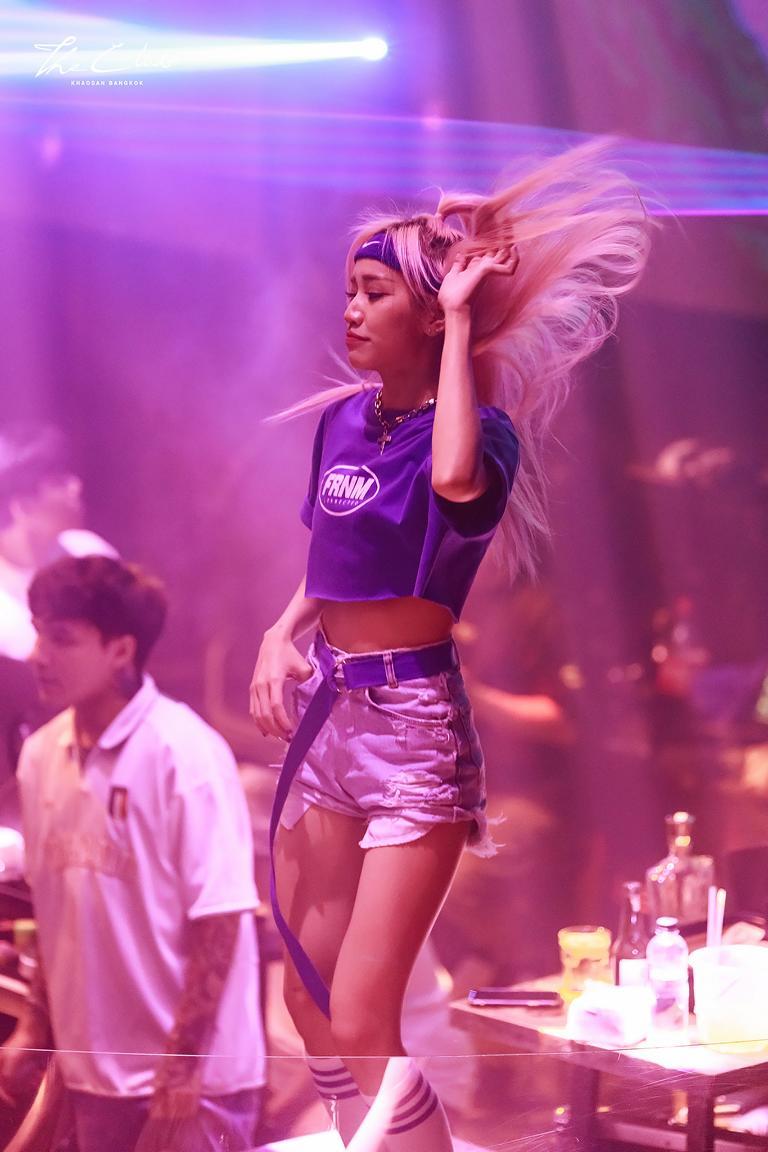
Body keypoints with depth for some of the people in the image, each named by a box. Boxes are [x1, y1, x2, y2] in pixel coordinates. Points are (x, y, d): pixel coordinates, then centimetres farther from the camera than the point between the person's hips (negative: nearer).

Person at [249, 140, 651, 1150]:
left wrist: (462, 318, -25)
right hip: (326, 714, 7)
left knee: (361, 1028, -8)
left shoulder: (481, 430, -12)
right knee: (310, 1008, 11)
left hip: (415, 729, -7)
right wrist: (281, 636, 0)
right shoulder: (341, 419, 8)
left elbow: (454, 478, -37)